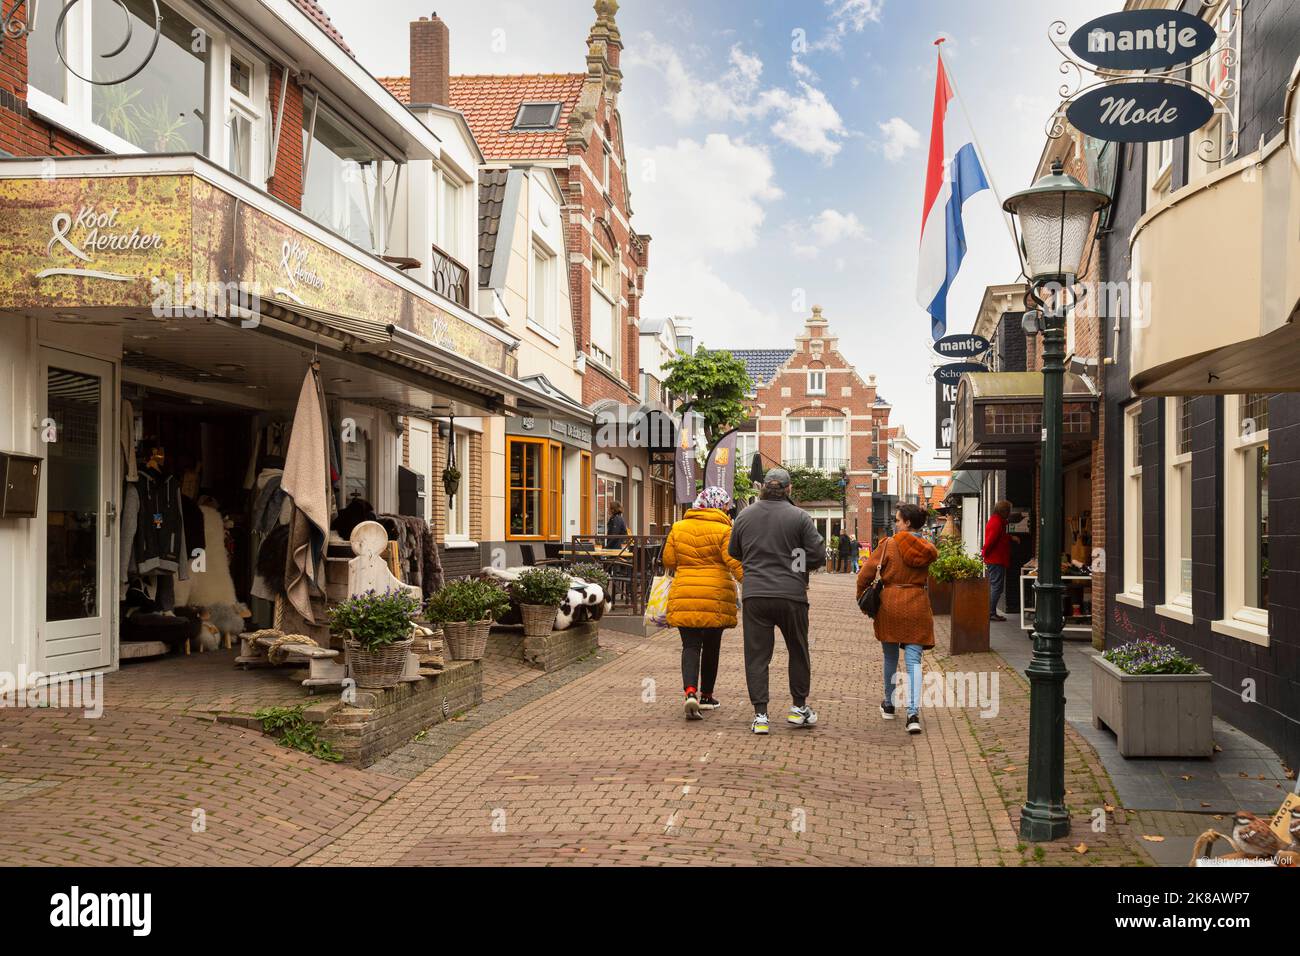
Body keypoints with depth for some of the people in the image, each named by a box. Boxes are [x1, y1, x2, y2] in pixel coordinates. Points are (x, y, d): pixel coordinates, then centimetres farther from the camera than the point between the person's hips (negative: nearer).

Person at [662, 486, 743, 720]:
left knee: (690, 645, 2)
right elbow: (735, 562, -15)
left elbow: (668, 561, 11)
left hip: (684, 596, 2)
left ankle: (690, 692, -19)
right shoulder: (723, 531, -5)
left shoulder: (678, 528, 7)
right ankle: (706, 696, 24)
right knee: (711, 646, 13)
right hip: (715, 596, -2)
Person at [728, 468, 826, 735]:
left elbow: (734, 552, 15)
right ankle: (799, 706, 26)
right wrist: (800, 566, 11)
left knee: (757, 655, 6)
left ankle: (760, 715, 3)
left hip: (754, 595, 2)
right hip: (791, 594, -1)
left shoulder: (745, 515, 4)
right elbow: (818, 555, -7)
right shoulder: (799, 516, -6)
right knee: (798, 652, 17)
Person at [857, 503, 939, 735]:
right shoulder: (927, 549, 4)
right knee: (913, 661, 0)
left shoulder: (890, 544, -7)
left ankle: (889, 705, 31)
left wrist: (861, 597, 7)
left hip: (890, 604, -2)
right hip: (918, 606, 2)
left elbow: (866, 574, -7)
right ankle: (913, 713, -14)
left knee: (890, 658, 16)